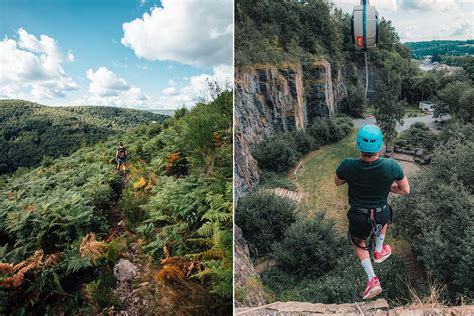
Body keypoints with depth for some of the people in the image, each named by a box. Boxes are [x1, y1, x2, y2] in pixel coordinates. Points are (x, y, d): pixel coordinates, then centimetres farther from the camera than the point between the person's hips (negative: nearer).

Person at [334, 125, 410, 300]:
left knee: (359, 243, 30)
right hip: (380, 216, 1)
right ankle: (379, 251, 48)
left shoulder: (348, 165, -30)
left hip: (358, 217, -1)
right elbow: (405, 190, -9)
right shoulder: (391, 166, -27)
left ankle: (372, 279, 17)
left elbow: (337, 182, -7)